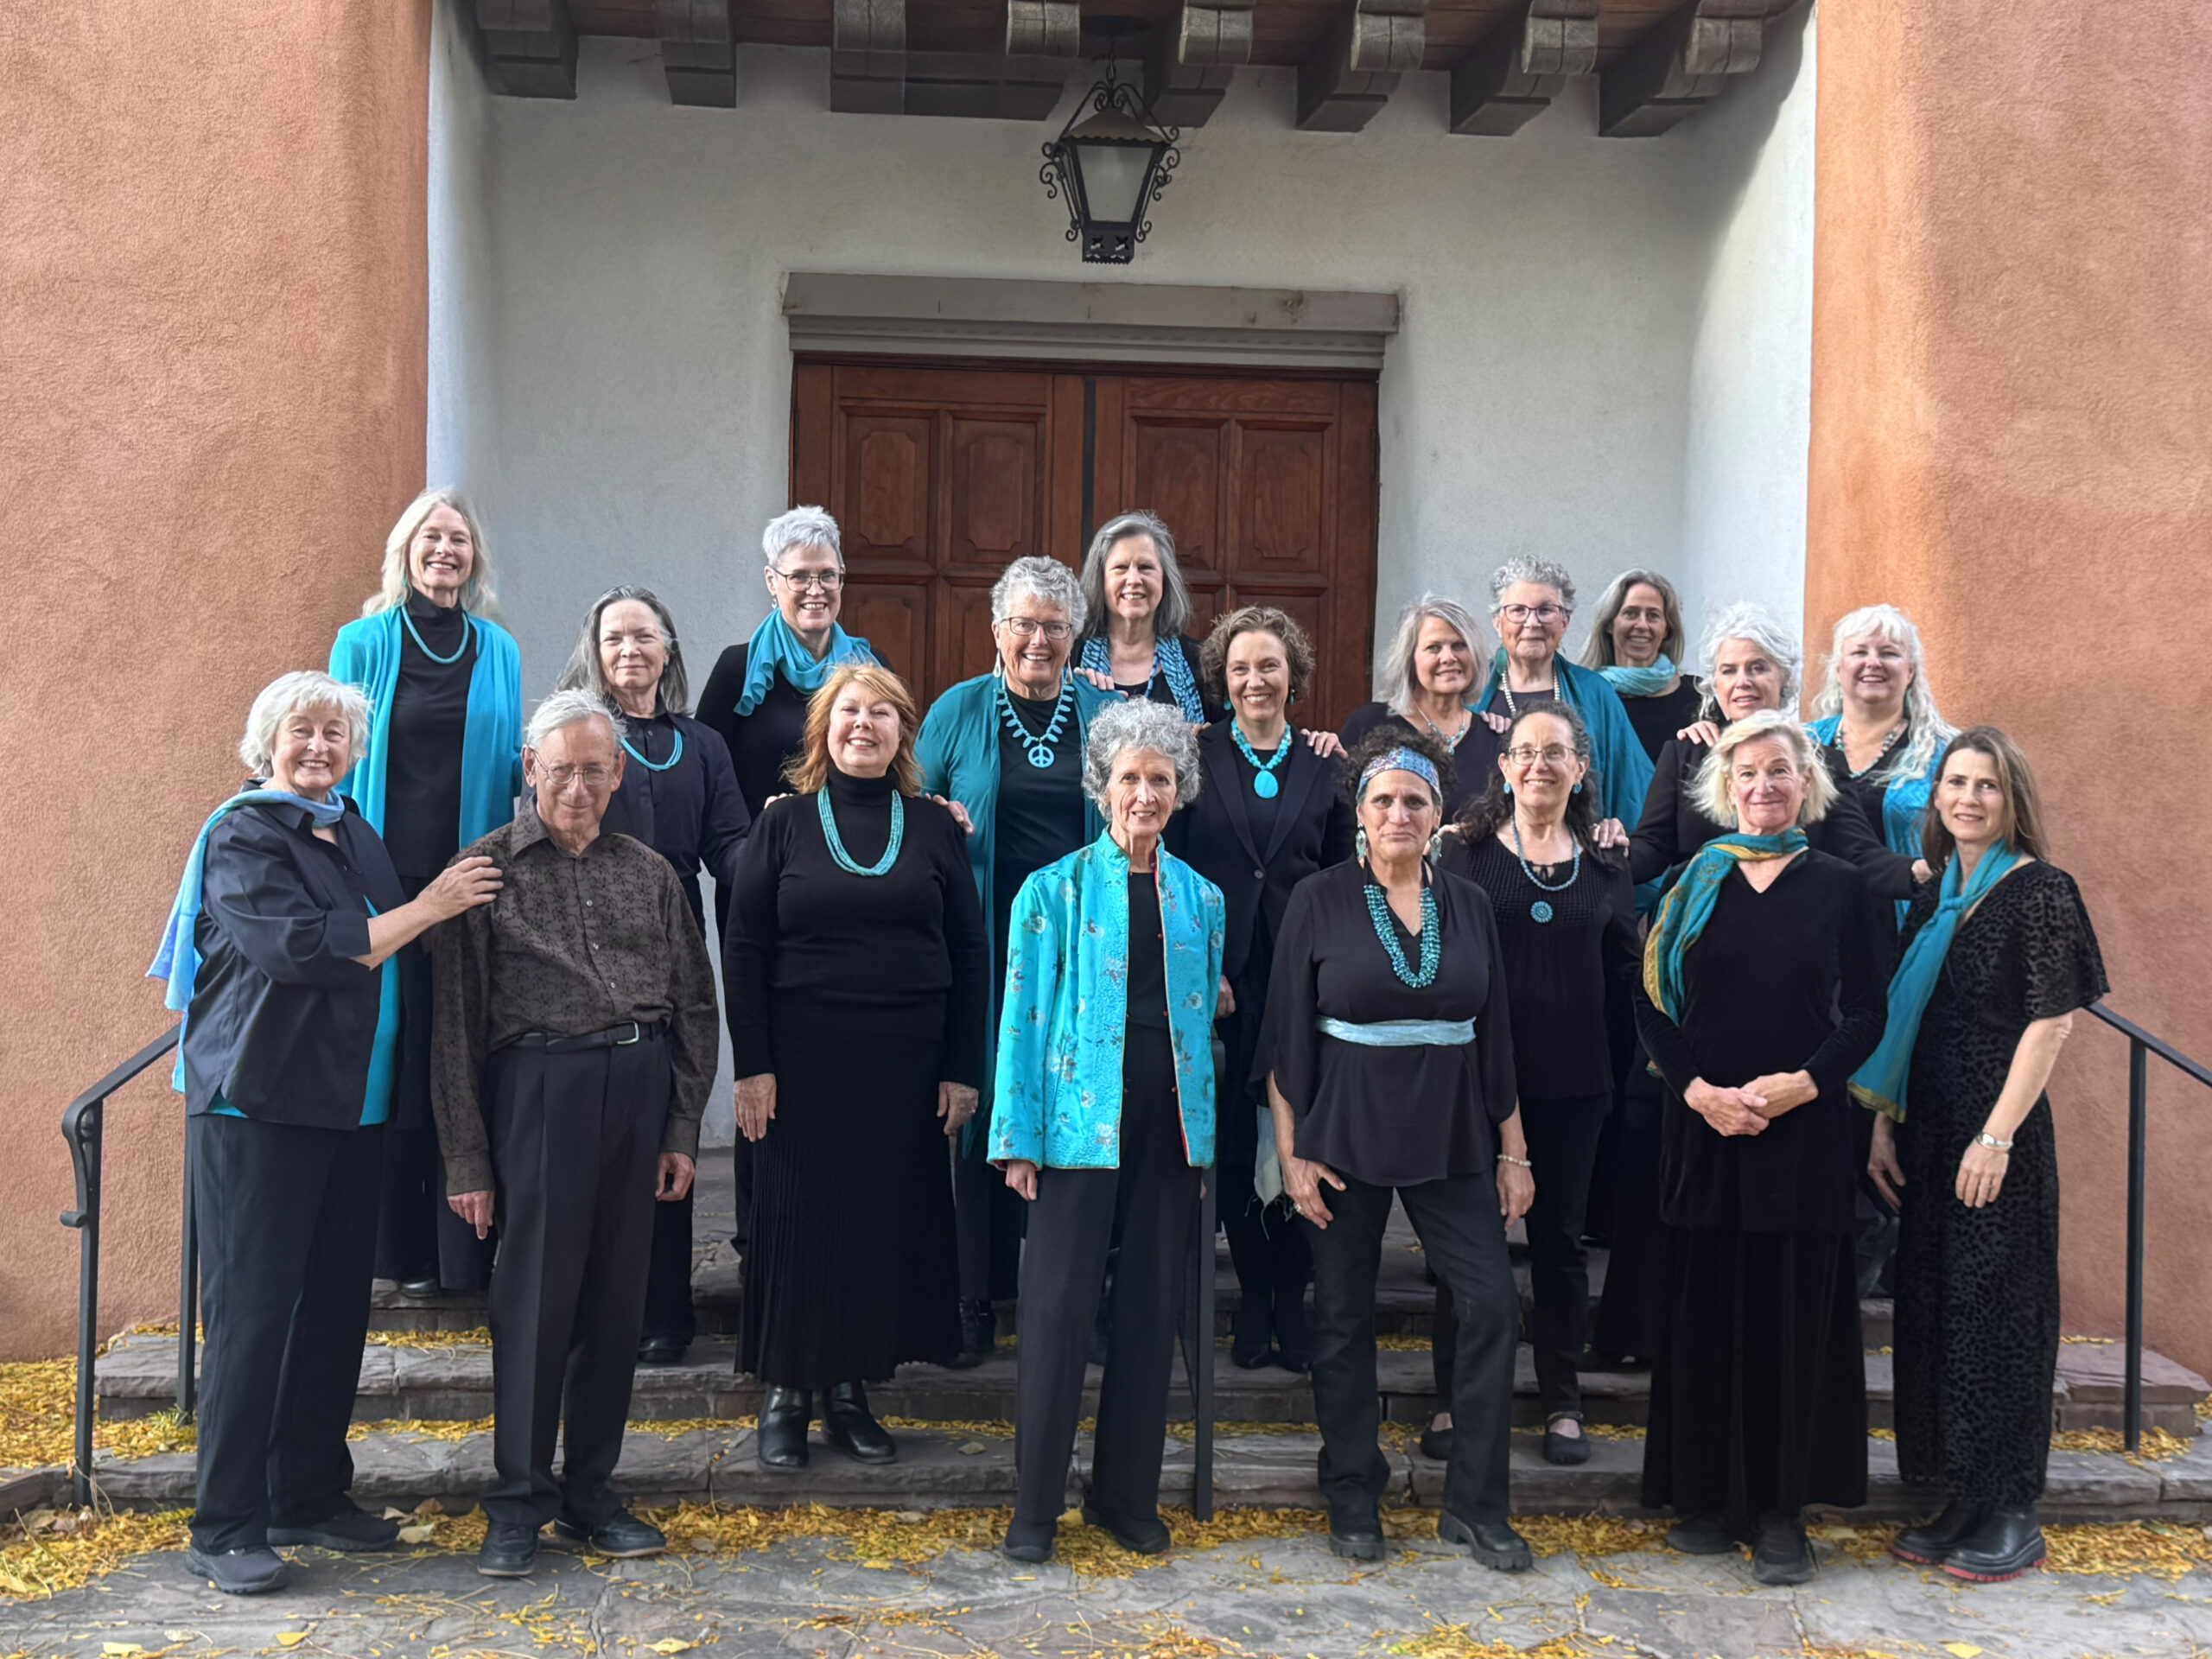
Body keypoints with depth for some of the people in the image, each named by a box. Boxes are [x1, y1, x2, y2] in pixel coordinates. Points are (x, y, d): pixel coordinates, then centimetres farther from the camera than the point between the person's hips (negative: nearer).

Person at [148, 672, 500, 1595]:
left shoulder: (351, 832, 15)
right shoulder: (243, 835, -7)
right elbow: (302, 949, -20)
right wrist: (427, 908, -14)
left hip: (348, 1102, 7)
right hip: (258, 1102, -7)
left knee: (336, 1302, 10)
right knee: (252, 1308, -5)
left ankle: (309, 1497, 22)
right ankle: (225, 1527, 3)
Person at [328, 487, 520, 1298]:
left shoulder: (499, 651, 11)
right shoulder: (363, 644, 4)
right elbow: (342, 761, 4)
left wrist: (536, 768, -6)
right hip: (390, 878, -2)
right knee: (397, 1048, 0)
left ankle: (466, 1245, 8)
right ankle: (403, 1245, 9)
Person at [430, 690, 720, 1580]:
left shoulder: (649, 873, 12)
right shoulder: (486, 869, 1)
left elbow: (694, 1004, 14)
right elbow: (456, 1022, -1)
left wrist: (684, 1129, 7)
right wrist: (466, 1156, -5)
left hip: (639, 1086, 4)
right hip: (538, 1084, -4)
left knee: (616, 1298, 8)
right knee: (535, 1295, -2)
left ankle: (589, 1490, 20)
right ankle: (517, 1501, 10)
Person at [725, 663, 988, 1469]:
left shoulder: (935, 828, 6)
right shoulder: (785, 823, 3)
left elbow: (969, 953, 6)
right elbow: (744, 947, 0)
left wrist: (963, 1070, 0)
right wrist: (752, 1065, -7)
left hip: (906, 1062, 2)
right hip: (803, 1061, -2)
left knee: (890, 1218, 5)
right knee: (800, 1217, 2)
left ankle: (851, 1388, 19)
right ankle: (786, 1393, 15)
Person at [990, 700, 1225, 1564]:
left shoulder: (1200, 897, 11)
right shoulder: (1055, 889, 0)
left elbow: (1209, 1011, 16)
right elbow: (1024, 1015, -2)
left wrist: (1211, 1127, 9)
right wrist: (1019, 1138, -9)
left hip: (1170, 1127, 4)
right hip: (1082, 1121, -4)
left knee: (1152, 1312, 9)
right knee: (1059, 1310, -3)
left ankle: (1128, 1494, 21)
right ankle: (1035, 1506, 8)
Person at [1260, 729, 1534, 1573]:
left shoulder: (1468, 904, 6)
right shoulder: (1319, 900, -3)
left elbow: (1494, 1036, 9)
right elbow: (1285, 1035, -3)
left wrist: (1513, 1151, 7)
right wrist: (1290, 1152, -8)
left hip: (1451, 1139, 2)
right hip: (1345, 1138, -2)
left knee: (1493, 1304, -6)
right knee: (1344, 1318, 6)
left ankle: (1474, 1504, 7)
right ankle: (1353, 1497, 22)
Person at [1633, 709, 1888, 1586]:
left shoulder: (1839, 887, 5)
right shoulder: (1692, 885, 7)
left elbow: (1866, 1013, 3)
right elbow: (1651, 1004, 4)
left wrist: (1804, 1082, -13)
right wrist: (1696, 1088, -11)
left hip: (1804, 1128, -1)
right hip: (1701, 1125, 1)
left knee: (1792, 1311, 2)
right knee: (1706, 1308, 4)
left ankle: (1782, 1508, 10)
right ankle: (1711, 1495, 15)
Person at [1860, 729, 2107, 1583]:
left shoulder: (2040, 891, -8)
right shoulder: (1932, 897, 12)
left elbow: (2050, 1024, -13)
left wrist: (1997, 1136, -18)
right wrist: (1884, 1124, 7)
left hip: (2001, 1134, -7)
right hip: (1928, 1132, 7)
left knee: (1997, 1308, -1)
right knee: (1931, 1308, 10)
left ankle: (2010, 1514, 11)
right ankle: (1960, 1502, 21)